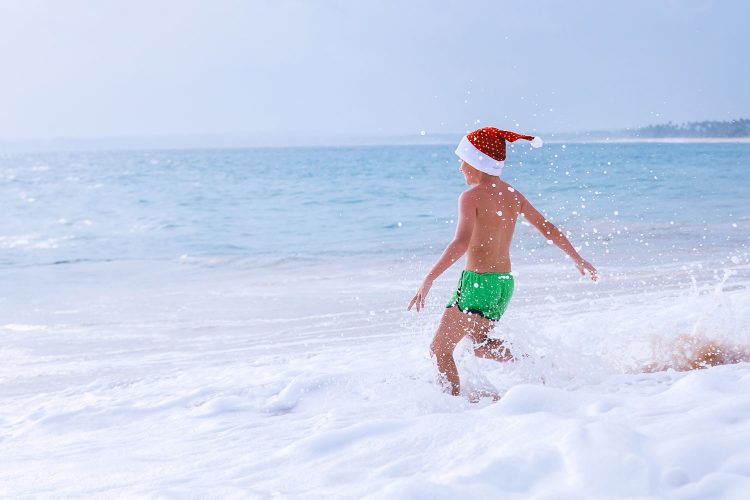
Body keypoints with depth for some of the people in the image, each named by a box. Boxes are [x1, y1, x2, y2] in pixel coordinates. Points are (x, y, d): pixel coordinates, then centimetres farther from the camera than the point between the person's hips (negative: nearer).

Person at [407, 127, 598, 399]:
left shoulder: (471, 196, -13)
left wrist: (428, 280, -28)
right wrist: (578, 260, 27)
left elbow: (461, 242, -26)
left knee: (440, 348, 4)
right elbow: (548, 229, 15)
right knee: (480, 345, 25)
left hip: (478, 282, -8)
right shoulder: (513, 195, 8)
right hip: (505, 282, 8)